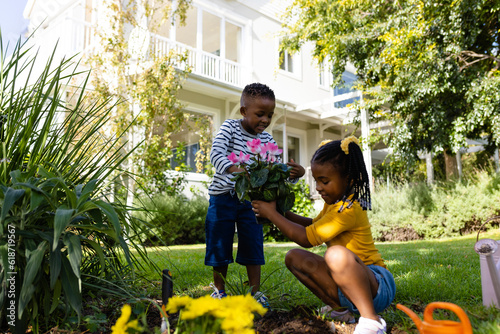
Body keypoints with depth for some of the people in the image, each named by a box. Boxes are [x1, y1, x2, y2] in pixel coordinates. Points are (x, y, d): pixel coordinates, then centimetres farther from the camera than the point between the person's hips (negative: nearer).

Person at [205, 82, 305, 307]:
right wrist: (234, 169, -45)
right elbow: (216, 154, -25)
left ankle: (255, 292, 15)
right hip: (223, 196, -2)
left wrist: (295, 173, -27)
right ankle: (219, 290, 22)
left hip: (250, 198, 3)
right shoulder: (229, 128, -9)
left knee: (253, 245, 3)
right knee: (220, 245, 6)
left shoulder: (267, 140, 0)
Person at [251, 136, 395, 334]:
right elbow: (312, 224, 27)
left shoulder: (349, 209, -22)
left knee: (336, 254, -39)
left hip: (378, 285, -9)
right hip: (347, 285, 10)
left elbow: (306, 239, -21)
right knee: (294, 257, 1)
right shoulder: (333, 203, 9)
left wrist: (271, 214, -11)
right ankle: (340, 308, 4)